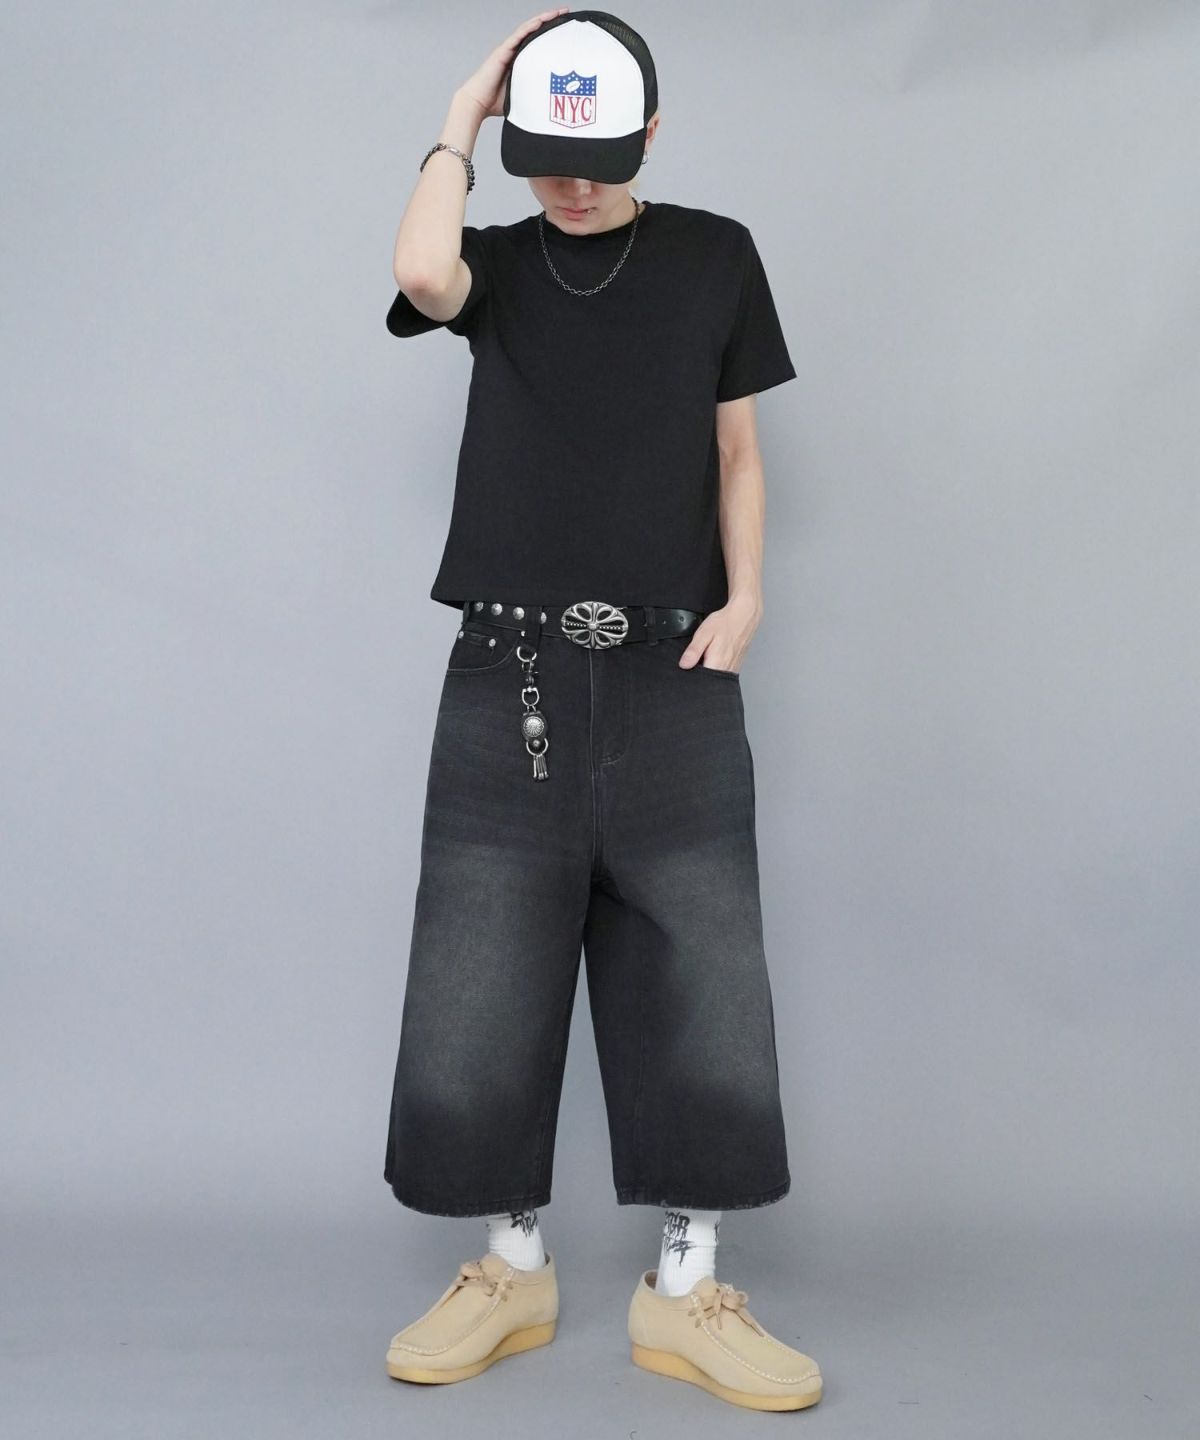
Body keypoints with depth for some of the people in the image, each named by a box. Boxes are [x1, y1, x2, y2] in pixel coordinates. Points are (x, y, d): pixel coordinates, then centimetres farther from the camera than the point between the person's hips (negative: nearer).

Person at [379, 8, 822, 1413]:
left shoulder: (715, 255, 9)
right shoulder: (497, 262, 8)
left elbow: (735, 445, 11)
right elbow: (419, 269, -17)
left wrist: (744, 597, -2)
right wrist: (460, 119, -4)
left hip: (671, 670, 0)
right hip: (510, 664, 1)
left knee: (697, 982, -1)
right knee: (487, 973, 2)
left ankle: (684, 1292, 10)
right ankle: (512, 1270, 17)